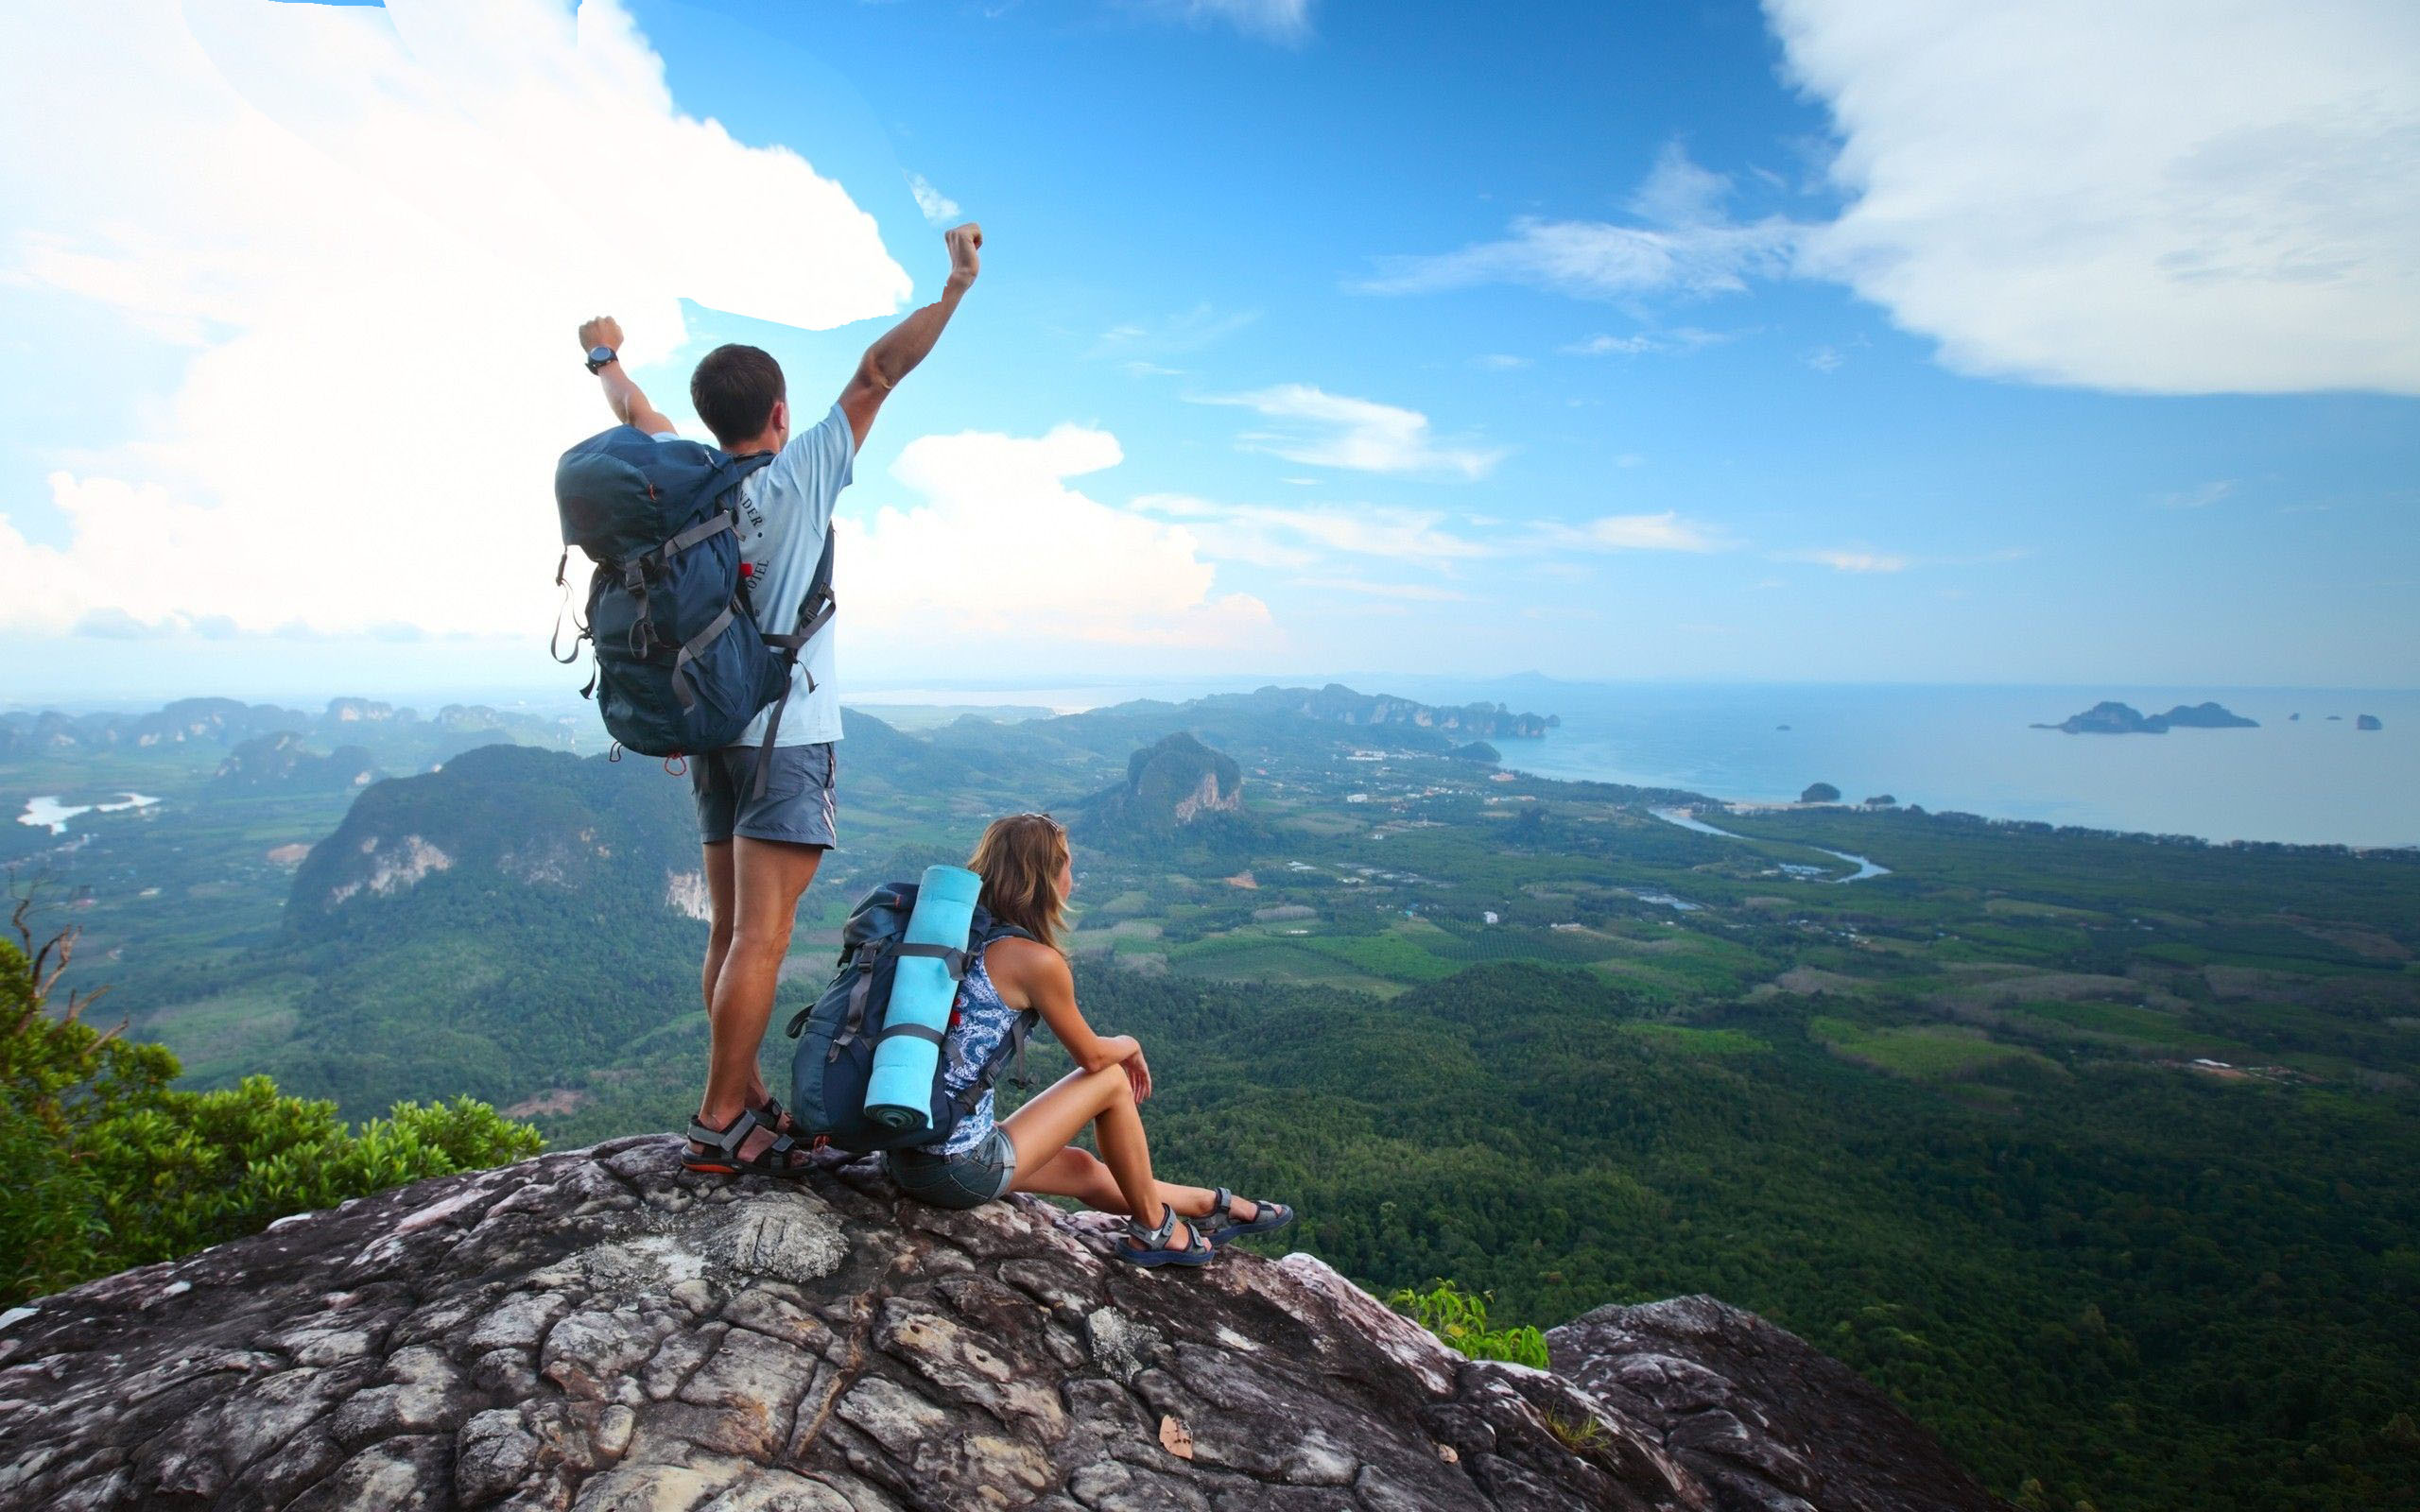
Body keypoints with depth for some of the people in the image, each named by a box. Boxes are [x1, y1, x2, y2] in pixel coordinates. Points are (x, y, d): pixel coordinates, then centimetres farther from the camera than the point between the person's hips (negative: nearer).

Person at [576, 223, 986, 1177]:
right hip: (787, 734, -7)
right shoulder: (799, 475, -8)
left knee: (731, 929, 10)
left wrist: (604, 356, 46)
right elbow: (876, 374, -9)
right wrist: (955, 287, -7)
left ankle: (747, 1102, 19)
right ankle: (719, 1125, -3)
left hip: (711, 731, 7)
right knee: (761, 937, -6)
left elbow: (634, 411, 27)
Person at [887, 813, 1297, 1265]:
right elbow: (1093, 1055, -2)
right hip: (961, 1171, -8)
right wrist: (1130, 1045, 18)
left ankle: (1212, 1205, 41)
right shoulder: (1036, 960, -17)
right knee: (1112, 1080, 8)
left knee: (1082, 1168, 23)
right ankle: (1153, 1228, 25)